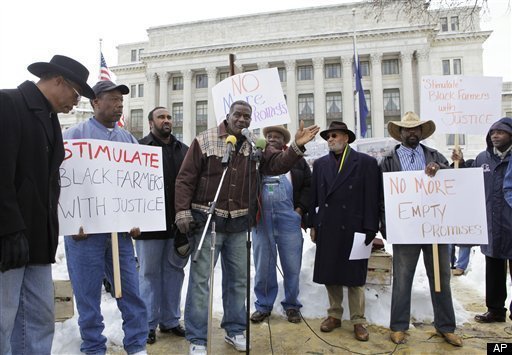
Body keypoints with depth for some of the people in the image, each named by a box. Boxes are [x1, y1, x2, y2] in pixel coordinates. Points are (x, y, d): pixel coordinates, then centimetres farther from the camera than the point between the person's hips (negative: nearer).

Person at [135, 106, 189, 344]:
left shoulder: (183, 150, 12)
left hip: (178, 222, 4)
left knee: (174, 270, 12)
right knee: (149, 273, 7)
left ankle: (171, 320, 27)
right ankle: (148, 324, 21)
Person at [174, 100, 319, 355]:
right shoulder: (204, 141, -5)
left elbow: (277, 164, -6)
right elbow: (186, 179, -6)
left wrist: (297, 146, -22)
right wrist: (183, 211, -15)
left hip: (239, 223, 4)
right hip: (207, 220, -4)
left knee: (238, 278, 14)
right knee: (200, 279, 2)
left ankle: (235, 330, 32)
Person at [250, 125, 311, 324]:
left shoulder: (296, 159, 9)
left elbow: (308, 185, 5)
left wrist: (300, 209, -5)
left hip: (288, 218, -1)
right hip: (261, 218, 1)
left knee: (292, 265, 5)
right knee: (263, 265, 8)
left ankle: (291, 305, 22)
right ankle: (263, 305, 22)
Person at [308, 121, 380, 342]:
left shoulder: (366, 162, -2)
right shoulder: (320, 164, 10)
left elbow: (372, 198, -5)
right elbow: (314, 197, 10)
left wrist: (370, 230, -10)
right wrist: (314, 225, 5)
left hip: (353, 230, -3)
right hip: (327, 230, 4)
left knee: (354, 277, 7)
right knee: (330, 275, 12)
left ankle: (358, 321, 21)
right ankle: (334, 315, 28)